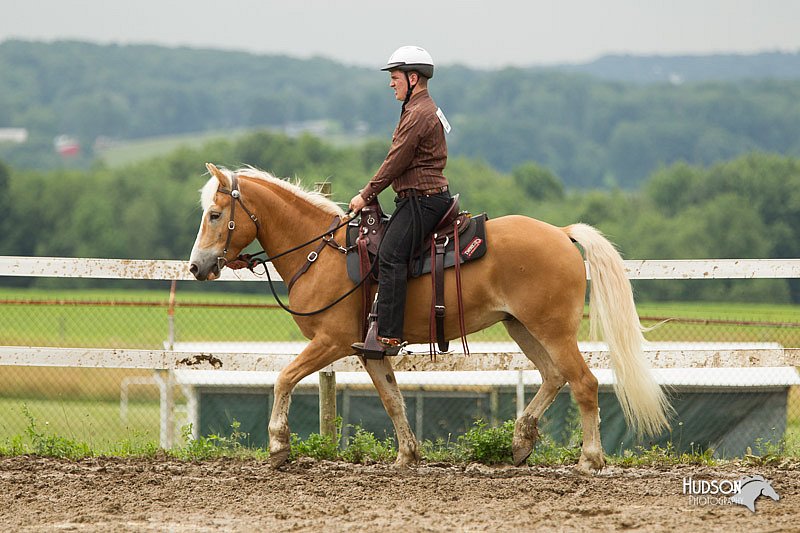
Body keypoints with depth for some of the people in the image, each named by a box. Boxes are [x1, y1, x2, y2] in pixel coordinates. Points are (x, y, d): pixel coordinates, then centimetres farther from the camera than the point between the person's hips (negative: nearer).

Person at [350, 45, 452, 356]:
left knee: (389, 257, -22)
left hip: (421, 199, -12)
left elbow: (396, 162, -15)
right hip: (421, 198, 12)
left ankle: (388, 337, -30)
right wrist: (371, 193, 20)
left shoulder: (419, 114, -14)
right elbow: (401, 162, 25)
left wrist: (366, 195, -6)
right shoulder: (422, 109, 21)